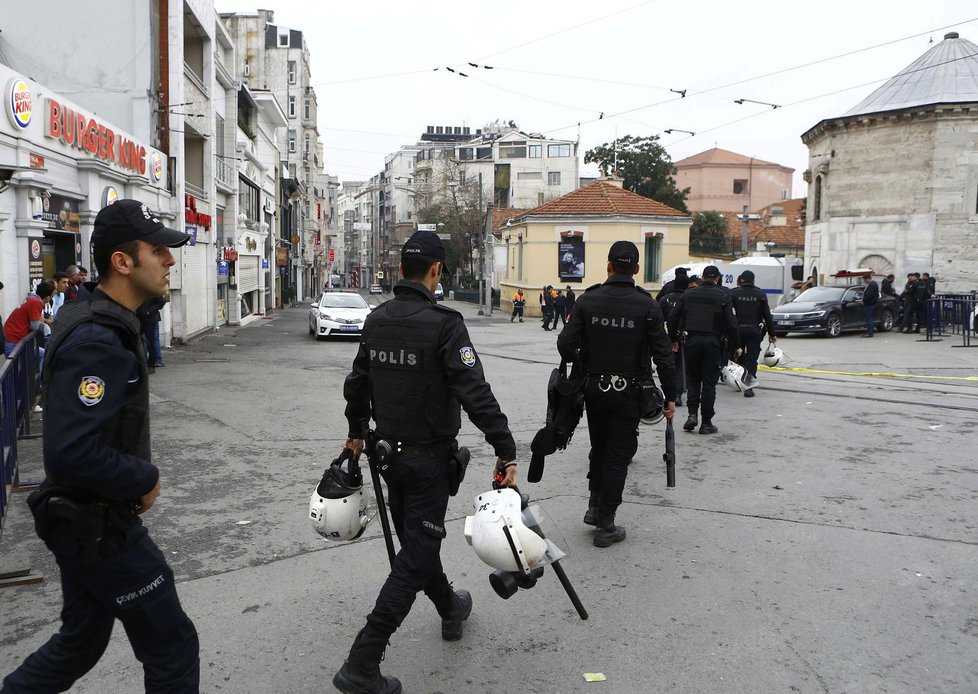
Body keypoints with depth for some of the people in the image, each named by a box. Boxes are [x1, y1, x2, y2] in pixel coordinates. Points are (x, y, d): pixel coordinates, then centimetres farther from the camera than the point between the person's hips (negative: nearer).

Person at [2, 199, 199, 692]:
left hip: (87, 521, 10)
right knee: (172, 644, 4)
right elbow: (71, 454, -32)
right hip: (99, 527, -10)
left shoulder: (102, 323, 8)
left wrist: (136, 478, 8)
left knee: (81, 642, 23)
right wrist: (144, 479, -17)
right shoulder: (98, 342, -25)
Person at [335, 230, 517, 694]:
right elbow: (475, 393, -24)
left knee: (416, 538, 23)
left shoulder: (376, 320, 3)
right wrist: (506, 451, -20)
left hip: (389, 451, 8)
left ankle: (451, 609, 46)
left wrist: (357, 432, 28)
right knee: (416, 555, 0)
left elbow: (357, 382, 14)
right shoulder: (443, 323, -19)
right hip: (428, 456, -7)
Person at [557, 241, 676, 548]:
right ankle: (605, 525, 12)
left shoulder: (587, 300, -5)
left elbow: (566, 345, -9)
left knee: (599, 447, 24)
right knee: (618, 455, 7)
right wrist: (670, 397, -1)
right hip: (628, 393, -2)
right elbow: (663, 356, -10)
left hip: (594, 388, 2)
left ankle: (595, 505, 26)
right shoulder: (647, 306, -10)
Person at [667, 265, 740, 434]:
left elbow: (673, 318, 5)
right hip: (712, 342, -2)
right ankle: (706, 423, 6)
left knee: (692, 378, 16)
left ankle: (692, 414, 1)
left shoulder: (688, 294, 7)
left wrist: (673, 339, 16)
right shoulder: (723, 297, -1)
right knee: (709, 382, 3)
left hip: (692, 341, 2)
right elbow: (731, 324, -6)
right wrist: (736, 346, 4)